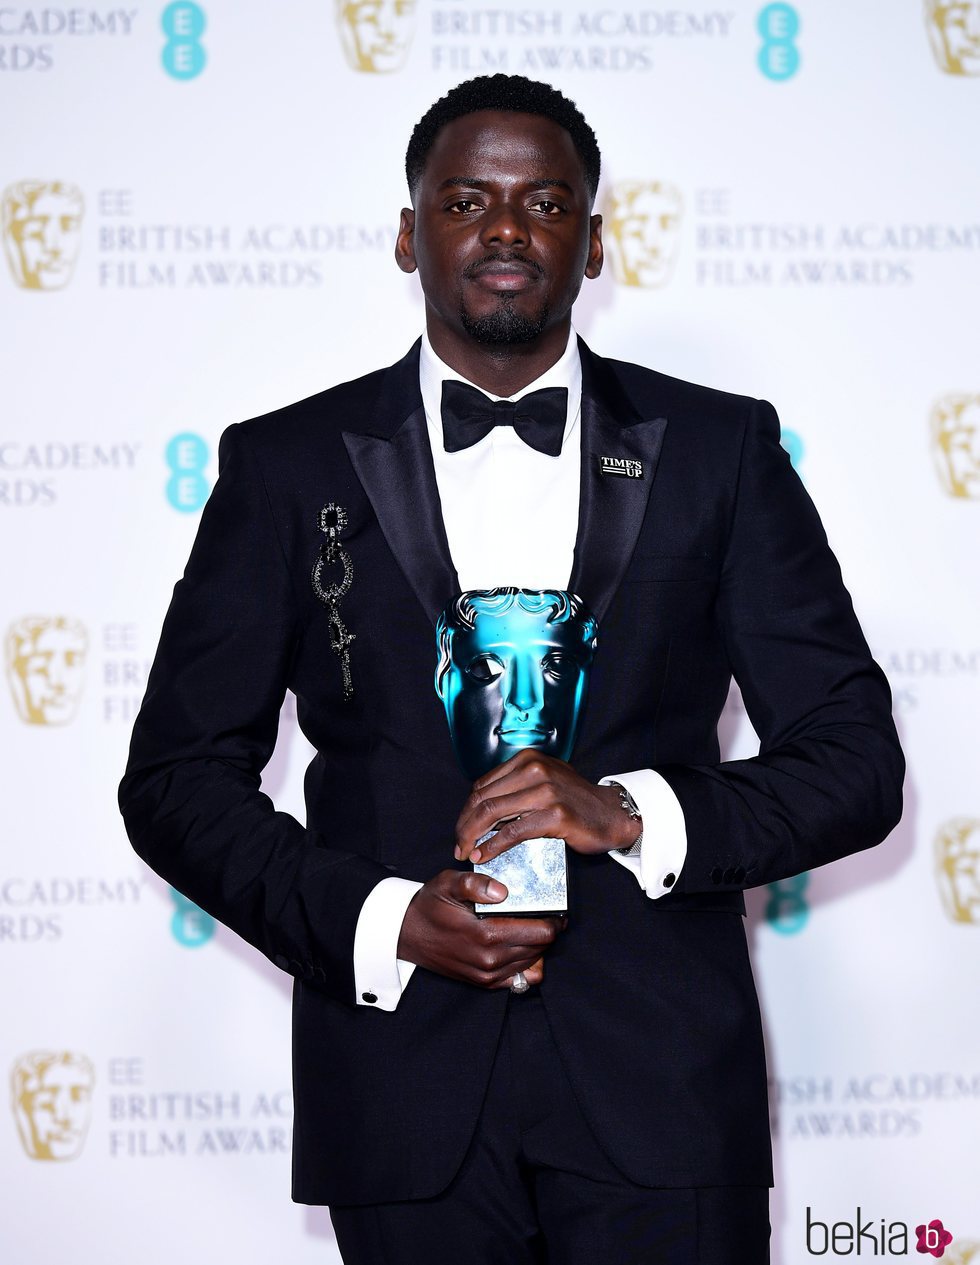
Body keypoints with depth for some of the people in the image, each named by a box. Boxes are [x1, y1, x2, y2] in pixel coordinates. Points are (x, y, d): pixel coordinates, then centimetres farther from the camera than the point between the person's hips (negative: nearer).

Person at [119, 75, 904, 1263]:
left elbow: (856, 761, 3)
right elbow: (178, 777, 4)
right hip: (404, 1097, 0)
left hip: (659, 1087, 0)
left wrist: (631, 816, -14)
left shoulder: (719, 450, 5)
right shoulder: (286, 464, 5)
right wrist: (383, 923, -10)